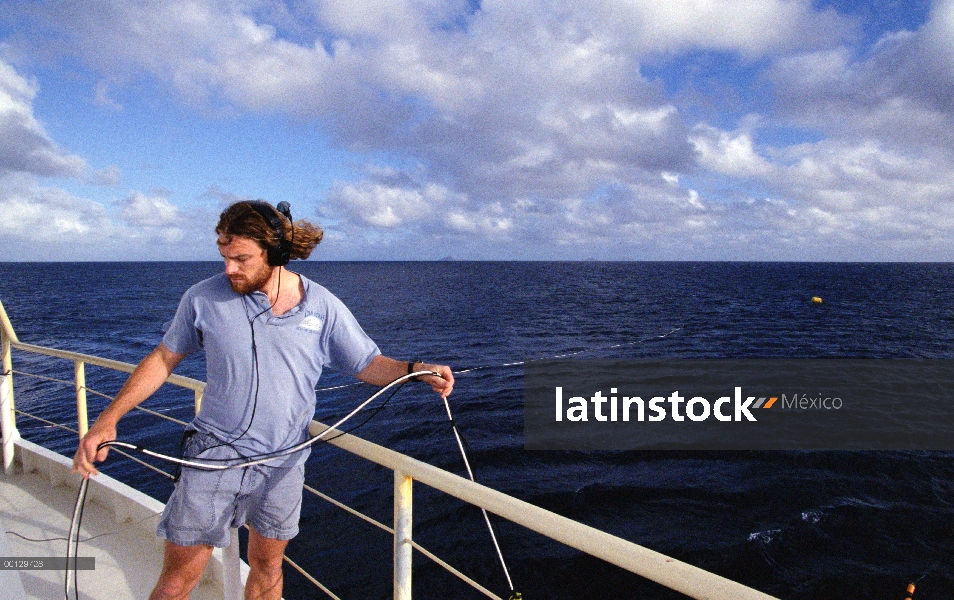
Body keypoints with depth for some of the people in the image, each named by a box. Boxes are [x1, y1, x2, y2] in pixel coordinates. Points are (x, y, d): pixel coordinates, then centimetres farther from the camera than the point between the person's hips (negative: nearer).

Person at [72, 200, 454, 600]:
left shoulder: (322, 306, -5)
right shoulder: (204, 298, -6)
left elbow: (369, 365, 0)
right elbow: (163, 359, 5)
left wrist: (416, 369, -19)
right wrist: (108, 419, -3)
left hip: (283, 463, 1)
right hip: (214, 456, -1)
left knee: (267, 566, 18)